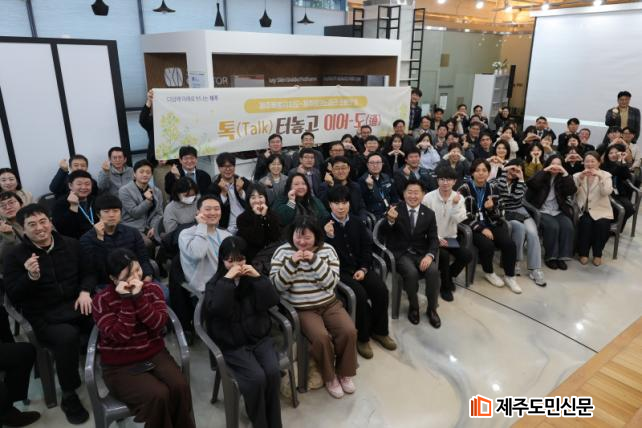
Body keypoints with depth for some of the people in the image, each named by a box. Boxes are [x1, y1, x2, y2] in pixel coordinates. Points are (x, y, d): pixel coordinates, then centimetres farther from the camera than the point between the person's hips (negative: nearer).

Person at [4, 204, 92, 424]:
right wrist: (31, 276, -24)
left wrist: (85, 291, -5)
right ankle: (69, 396, -12)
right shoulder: (15, 256, 0)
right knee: (67, 336, -34)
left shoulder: (71, 244, 8)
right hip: (44, 316, -2)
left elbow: (87, 272, 15)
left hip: (76, 305, 3)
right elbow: (13, 296, -5)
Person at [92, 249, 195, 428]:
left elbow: (159, 325, -14)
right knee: (158, 395, -26)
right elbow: (120, 336, -20)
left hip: (155, 355, 3)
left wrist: (139, 297, -22)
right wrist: (127, 300, -22)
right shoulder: (101, 301, -9)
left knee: (180, 386, -22)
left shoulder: (152, 289, 0)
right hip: (120, 367, -3)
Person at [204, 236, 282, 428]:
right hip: (232, 345, -2)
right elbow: (216, 309, -20)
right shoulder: (214, 284, 0)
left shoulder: (252, 278, 7)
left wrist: (258, 277, -16)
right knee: (256, 377, -25)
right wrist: (227, 280, -23)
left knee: (273, 371, -22)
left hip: (260, 338, 2)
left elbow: (272, 301, -6)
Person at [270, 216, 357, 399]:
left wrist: (315, 261, -20)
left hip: (329, 303, 3)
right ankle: (329, 376, 3)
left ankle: (344, 372, 9)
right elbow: (276, 286, -10)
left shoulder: (327, 250, 0)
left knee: (349, 331, -18)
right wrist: (292, 263, -23)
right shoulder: (282, 251, -5)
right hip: (301, 309, -2)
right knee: (321, 337, -26)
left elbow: (332, 283, -8)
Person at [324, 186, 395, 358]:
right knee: (360, 294, -28)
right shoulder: (325, 225, -3)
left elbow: (367, 247, 10)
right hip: (339, 271, -4)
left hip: (360, 268, 5)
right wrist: (329, 237, -27)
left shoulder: (357, 223, 10)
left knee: (381, 290, -17)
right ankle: (362, 337, -6)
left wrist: (363, 269, -4)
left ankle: (379, 330, 7)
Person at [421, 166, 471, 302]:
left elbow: (459, 220, -12)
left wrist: (455, 204, -25)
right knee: (444, 255, -29)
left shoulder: (459, 198, 0)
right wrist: (436, 238, -16)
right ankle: (445, 286, -1)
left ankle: (448, 276, 14)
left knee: (467, 255, -16)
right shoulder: (428, 198, -10)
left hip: (450, 237, 4)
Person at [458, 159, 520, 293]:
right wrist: (481, 229, -19)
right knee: (487, 245, -30)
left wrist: (491, 208, -13)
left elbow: (498, 215, 10)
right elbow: (464, 216, -12)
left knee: (509, 244, -18)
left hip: (490, 225, 5)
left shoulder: (492, 189, 10)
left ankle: (509, 276, 2)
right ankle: (489, 272, 0)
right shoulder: (464, 189, -6)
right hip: (472, 227, -4)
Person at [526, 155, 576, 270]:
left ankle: (562, 256, -15)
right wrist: (545, 171, -17)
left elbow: (572, 191, -4)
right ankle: (550, 257, -17)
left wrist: (565, 173, -9)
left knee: (568, 226, -25)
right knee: (552, 226, -31)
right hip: (541, 211, -4)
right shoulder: (542, 177, 4)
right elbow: (531, 184, -18)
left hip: (559, 212, 4)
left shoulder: (562, 179, 14)